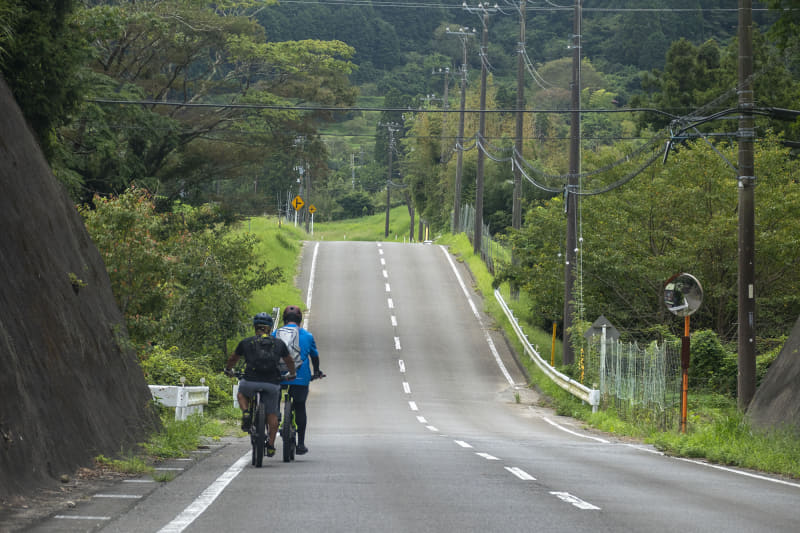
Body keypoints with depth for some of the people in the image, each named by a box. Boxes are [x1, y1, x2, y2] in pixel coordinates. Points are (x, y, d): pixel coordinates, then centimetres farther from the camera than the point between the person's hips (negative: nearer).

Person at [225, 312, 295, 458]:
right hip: (272, 384, 1)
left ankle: (246, 413, 5)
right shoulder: (279, 343, 12)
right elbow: (289, 361, 27)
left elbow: (233, 359, 24)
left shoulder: (246, 342, 9)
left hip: (251, 382, -1)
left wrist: (228, 370, 45)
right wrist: (292, 374, 47)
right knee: (272, 414, 16)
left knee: (241, 393, 31)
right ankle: (271, 446, 15)